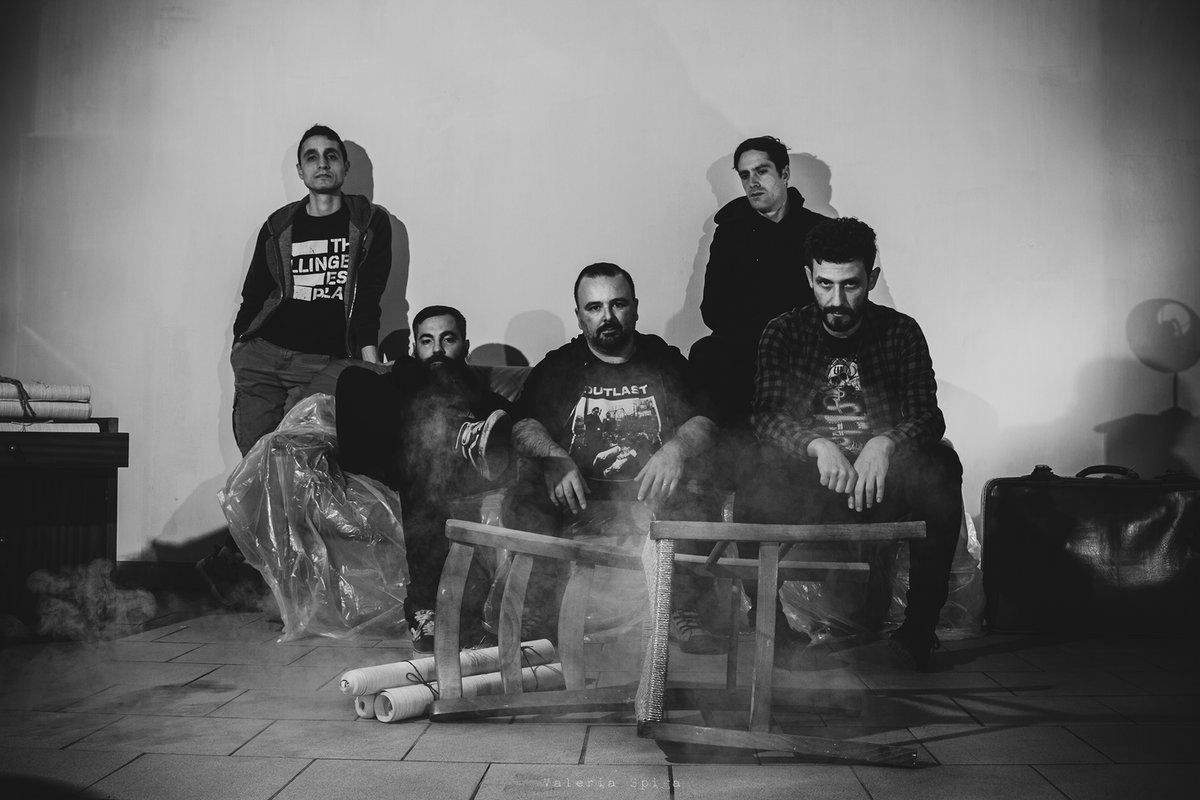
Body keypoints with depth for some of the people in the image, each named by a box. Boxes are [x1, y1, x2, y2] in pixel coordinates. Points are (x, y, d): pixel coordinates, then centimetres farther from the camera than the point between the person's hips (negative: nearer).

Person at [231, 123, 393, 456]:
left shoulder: (370, 222, 7)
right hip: (261, 354, 3)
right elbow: (253, 295, 18)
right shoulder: (277, 225, 15)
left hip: (322, 362, -3)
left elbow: (368, 298, 0)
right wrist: (239, 349, 7)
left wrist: (370, 363, -11)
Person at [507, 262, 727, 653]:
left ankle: (684, 611, -17)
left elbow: (704, 423, 7)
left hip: (650, 495, 0)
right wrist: (556, 459, -21)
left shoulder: (665, 361, 17)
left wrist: (676, 447, -17)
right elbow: (524, 426, 1)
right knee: (526, 498, -29)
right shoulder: (557, 367, 15)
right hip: (575, 499, 0)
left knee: (693, 495, -29)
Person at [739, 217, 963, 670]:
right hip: (804, 481, -1)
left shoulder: (901, 332, 5)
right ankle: (769, 624, -10)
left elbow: (926, 415, -6)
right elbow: (767, 416, -10)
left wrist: (885, 443, -30)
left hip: (881, 482, 1)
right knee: (757, 491, -33)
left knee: (941, 467, -30)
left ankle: (920, 625, -18)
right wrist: (817, 445, -31)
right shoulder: (783, 334, 4)